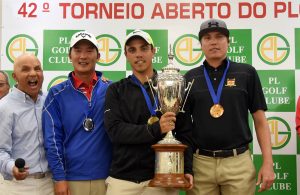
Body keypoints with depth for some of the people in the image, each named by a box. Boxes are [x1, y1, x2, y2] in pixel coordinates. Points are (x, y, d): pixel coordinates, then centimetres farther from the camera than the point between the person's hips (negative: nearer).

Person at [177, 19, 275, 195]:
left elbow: (260, 120, 2)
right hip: (200, 163, 1)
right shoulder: (190, 78, 6)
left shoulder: (247, 73, 2)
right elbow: (183, 123, 9)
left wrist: (268, 163, -6)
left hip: (239, 161, -1)